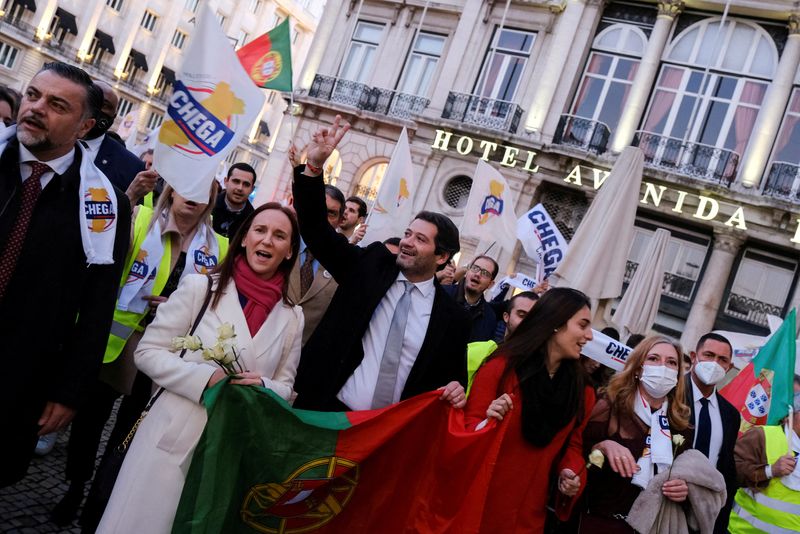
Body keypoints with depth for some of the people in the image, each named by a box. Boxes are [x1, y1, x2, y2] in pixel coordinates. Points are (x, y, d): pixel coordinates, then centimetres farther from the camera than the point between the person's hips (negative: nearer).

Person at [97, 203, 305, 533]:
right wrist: (205, 377, -18)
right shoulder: (200, 287, -3)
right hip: (173, 439, -2)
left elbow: (285, 387, 11)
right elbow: (147, 352, -3)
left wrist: (264, 388, -13)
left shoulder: (292, 317, 5)